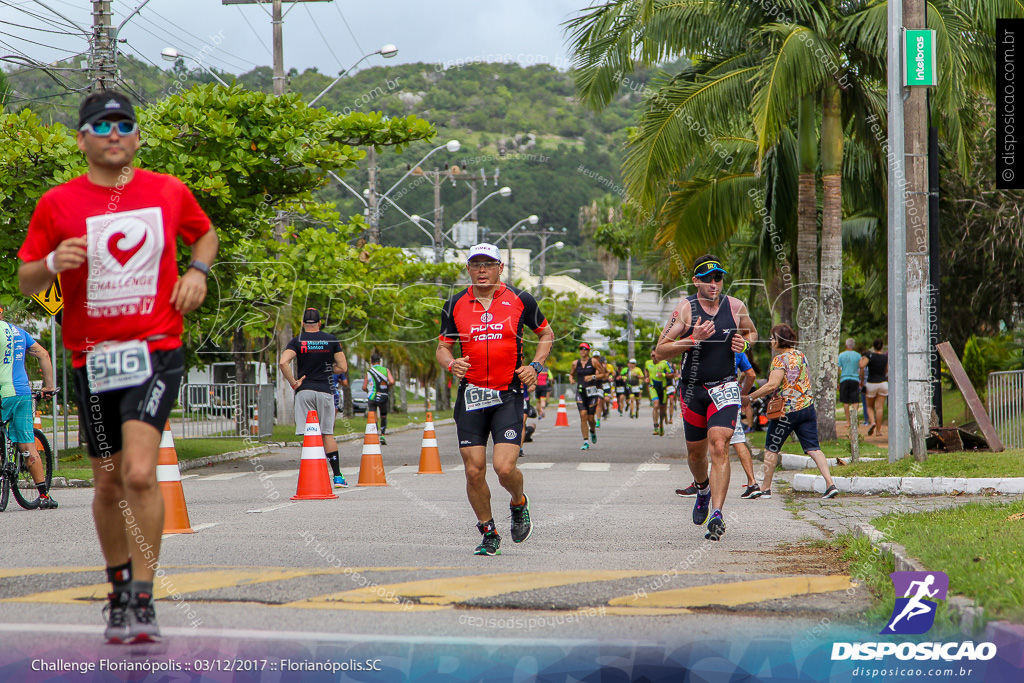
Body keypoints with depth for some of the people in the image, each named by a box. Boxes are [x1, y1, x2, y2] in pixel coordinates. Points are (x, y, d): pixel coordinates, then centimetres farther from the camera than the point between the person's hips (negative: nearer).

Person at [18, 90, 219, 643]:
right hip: (92, 358, 2)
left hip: (156, 352, -2)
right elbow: (25, 281, 6)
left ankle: (142, 600, -14)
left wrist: (198, 271, 3)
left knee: (139, 473, -20)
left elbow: (206, 234, 23)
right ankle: (120, 588, 32)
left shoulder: (169, 192, 4)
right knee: (108, 484, 11)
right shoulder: (57, 204, 1)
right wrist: (53, 264, -15)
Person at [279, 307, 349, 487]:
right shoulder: (331, 340, 4)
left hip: (304, 391, -1)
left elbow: (283, 362, -16)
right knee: (327, 434, 9)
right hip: (325, 391, 1)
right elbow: (343, 367, 4)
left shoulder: (297, 341, -1)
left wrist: (293, 383, -8)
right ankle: (338, 476, 8)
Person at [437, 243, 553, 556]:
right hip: (471, 395, 2)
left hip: (509, 394, -2)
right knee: (474, 471, -2)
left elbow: (546, 334, 15)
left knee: (505, 468, -14)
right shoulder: (455, 305, 6)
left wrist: (535, 365, -1)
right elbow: (443, 347, 13)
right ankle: (488, 533, 18)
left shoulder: (520, 300, 2)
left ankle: (519, 504, 20)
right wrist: (451, 364, -10)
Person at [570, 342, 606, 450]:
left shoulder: (594, 361, -1)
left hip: (592, 391, -2)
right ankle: (586, 442, -10)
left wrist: (593, 377, -13)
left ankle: (593, 432, 36)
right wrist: (571, 378, 0)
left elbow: (604, 374, 1)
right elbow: (571, 374, 23)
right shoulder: (575, 363, 8)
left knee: (591, 418, -1)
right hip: (580, 391, 2)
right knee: (583, 415, -12)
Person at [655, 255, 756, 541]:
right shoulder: (685, 308, -7)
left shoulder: (735, 307, -1)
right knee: (696, 453, 13)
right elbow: (659, 351, -9)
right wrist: (693, 339, -22)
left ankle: (716, 514, -23)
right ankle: (703, 490, 46)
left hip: (725, 388, -1)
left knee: (719, 447, -18)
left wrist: (744, 343, -3)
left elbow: (752, 333, 21)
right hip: (693, 389, 1)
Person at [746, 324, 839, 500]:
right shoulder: (801, 356, 13)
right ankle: (830, 484, -11)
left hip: (787, 410, -7)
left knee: (771, 449, 7)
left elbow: (772, 385, -20)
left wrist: (750, 397, -13)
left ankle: (765, 488, 12)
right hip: (807, 406, 7)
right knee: (813, 448, 3)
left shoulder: (780, 359, -11)